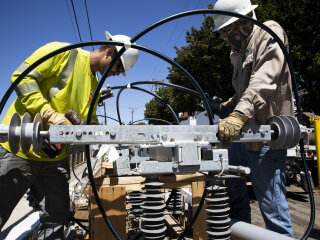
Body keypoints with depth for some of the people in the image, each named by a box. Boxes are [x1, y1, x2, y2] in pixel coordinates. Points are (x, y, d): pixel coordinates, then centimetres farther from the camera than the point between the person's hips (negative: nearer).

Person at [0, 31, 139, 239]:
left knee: (56, 220, 11)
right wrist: (49, 113, -22)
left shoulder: (95, 84, 17)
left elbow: (89, 122, 18)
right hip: (20, 151, -7)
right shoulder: (64, 53, -7)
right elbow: (22, 77, -13)